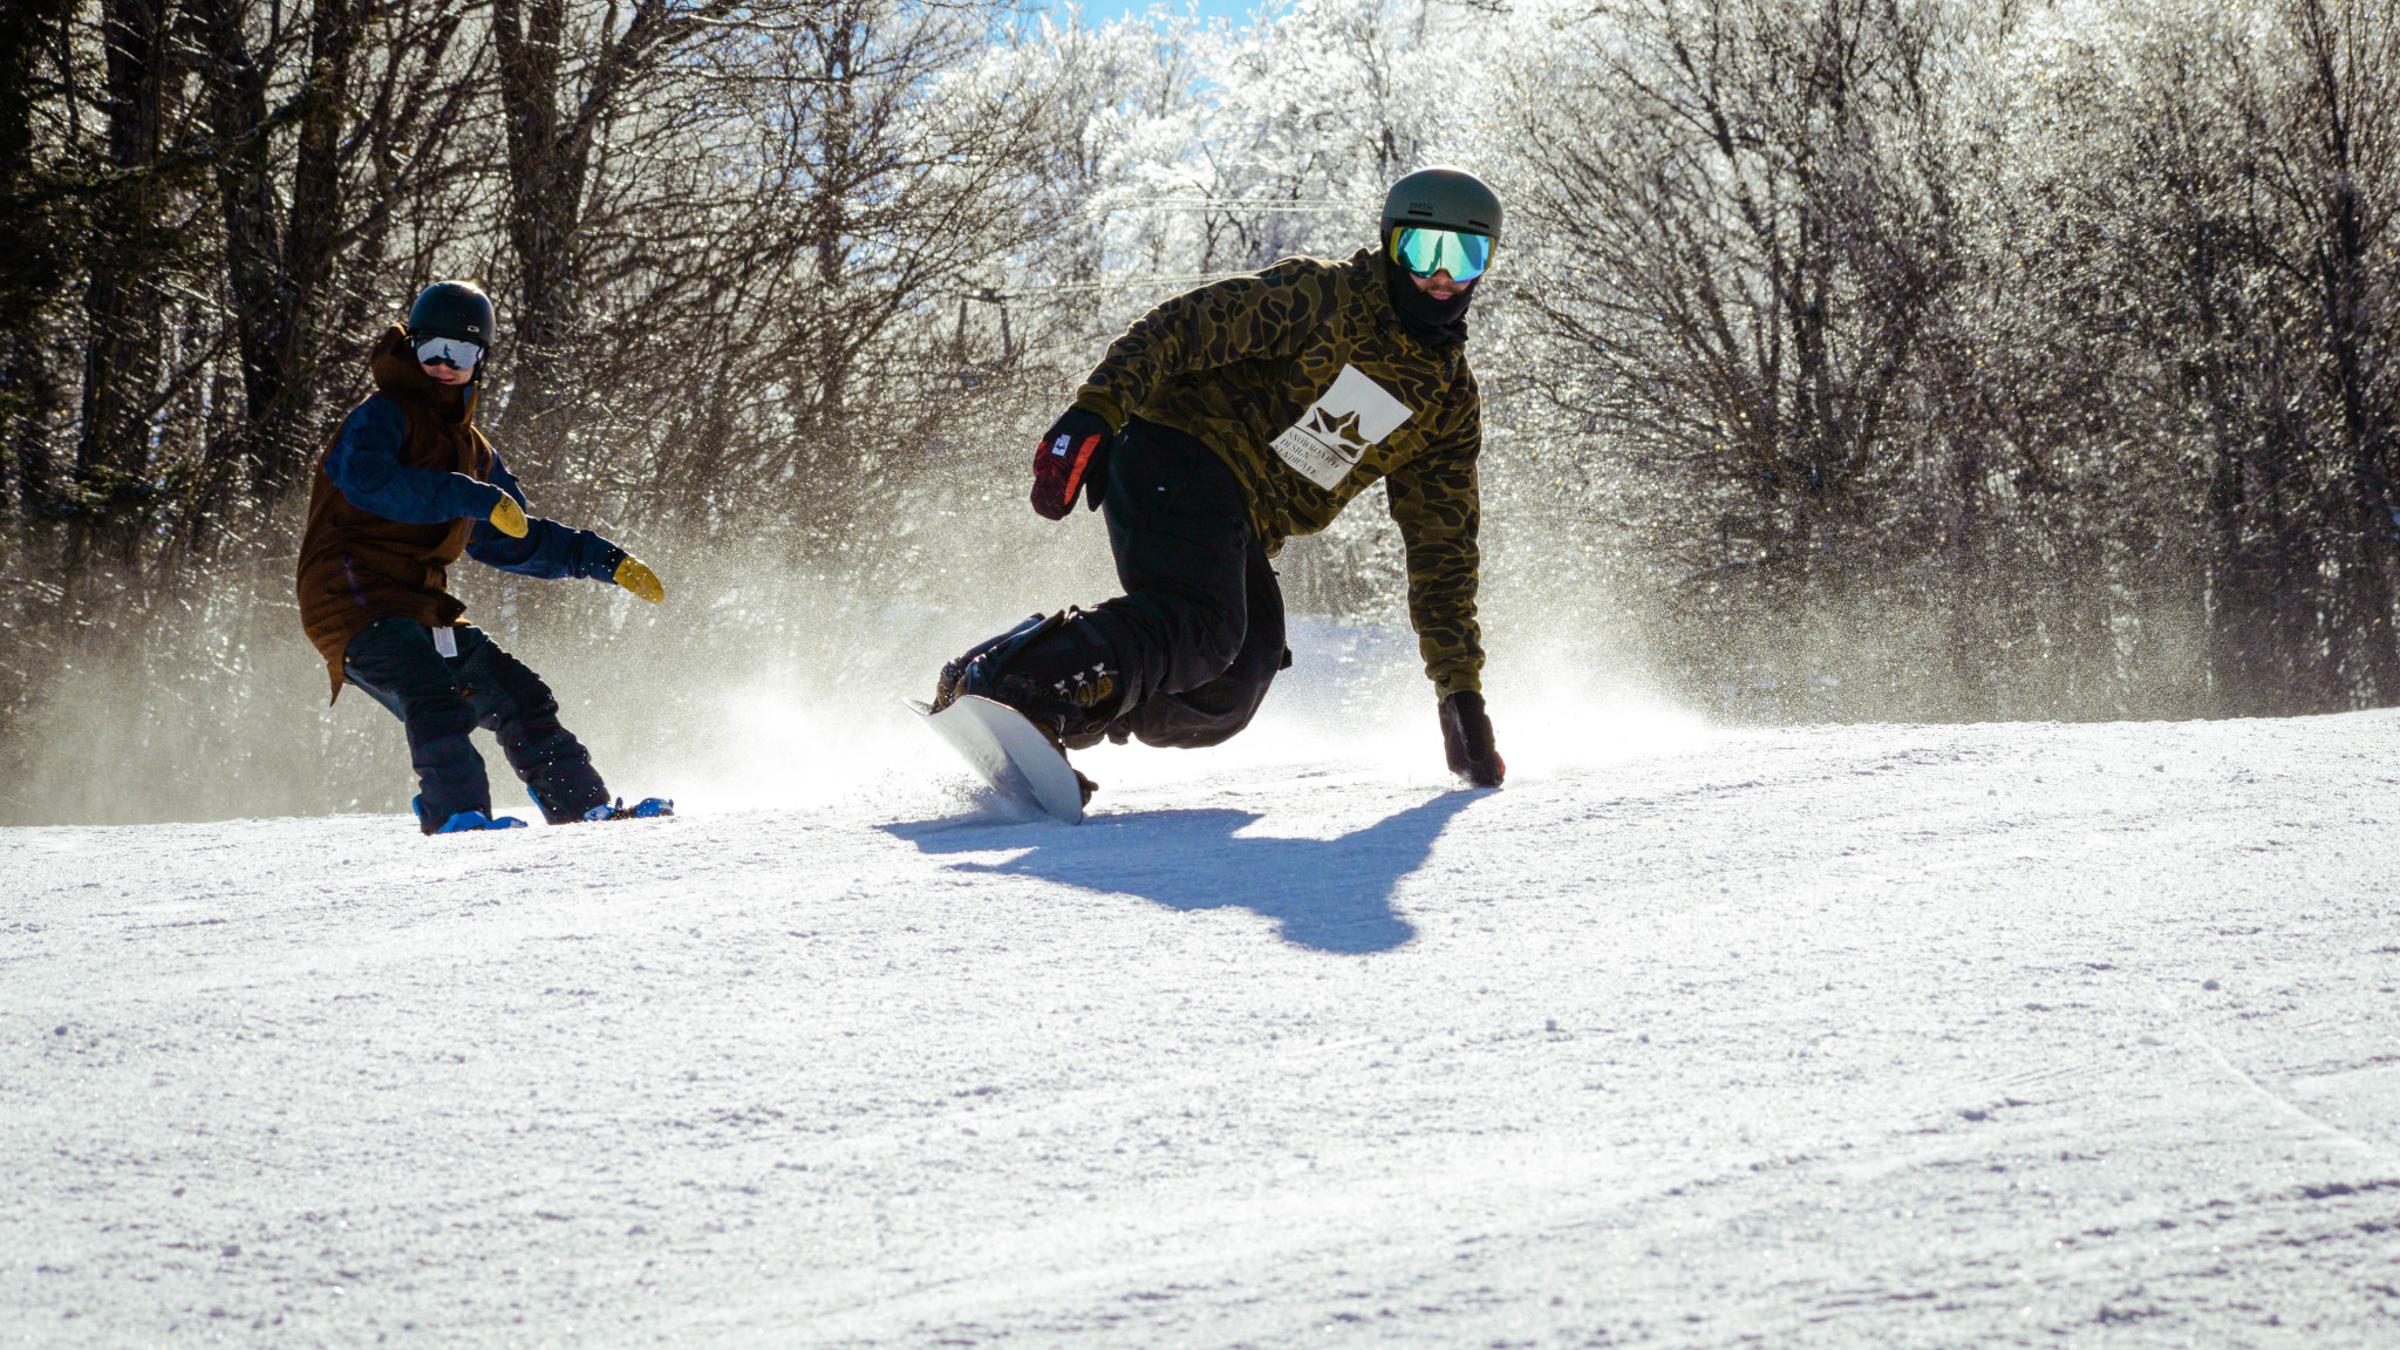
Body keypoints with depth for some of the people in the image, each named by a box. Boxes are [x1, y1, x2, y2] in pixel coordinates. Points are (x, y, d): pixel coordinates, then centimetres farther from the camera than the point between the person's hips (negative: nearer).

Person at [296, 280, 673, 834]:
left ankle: (582, 804, 14)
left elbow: (514, 541, 31)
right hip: (356, 599, -8)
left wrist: (606, 560, 23)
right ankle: (454, 809, -36)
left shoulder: (471, 450, 22)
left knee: (517, 693, 7)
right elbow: (369, 480, -26)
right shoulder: (381, 418, -4)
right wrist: (473, 499, -30)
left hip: (420, 608, 8)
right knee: (435, 697, -29)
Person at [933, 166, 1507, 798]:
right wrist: (1097, 412, -25)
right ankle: (1006, 682, -38)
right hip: (1182, 458, -8)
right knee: (1199, 625, -32)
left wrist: (1461, 691, 10)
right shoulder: (1321, 296, -4)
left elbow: (1442, 554, 15)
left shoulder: (1453, 407, 14)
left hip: (1240, 529, 8)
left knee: (1230, 691, -10)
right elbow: (1180, 327, -10)